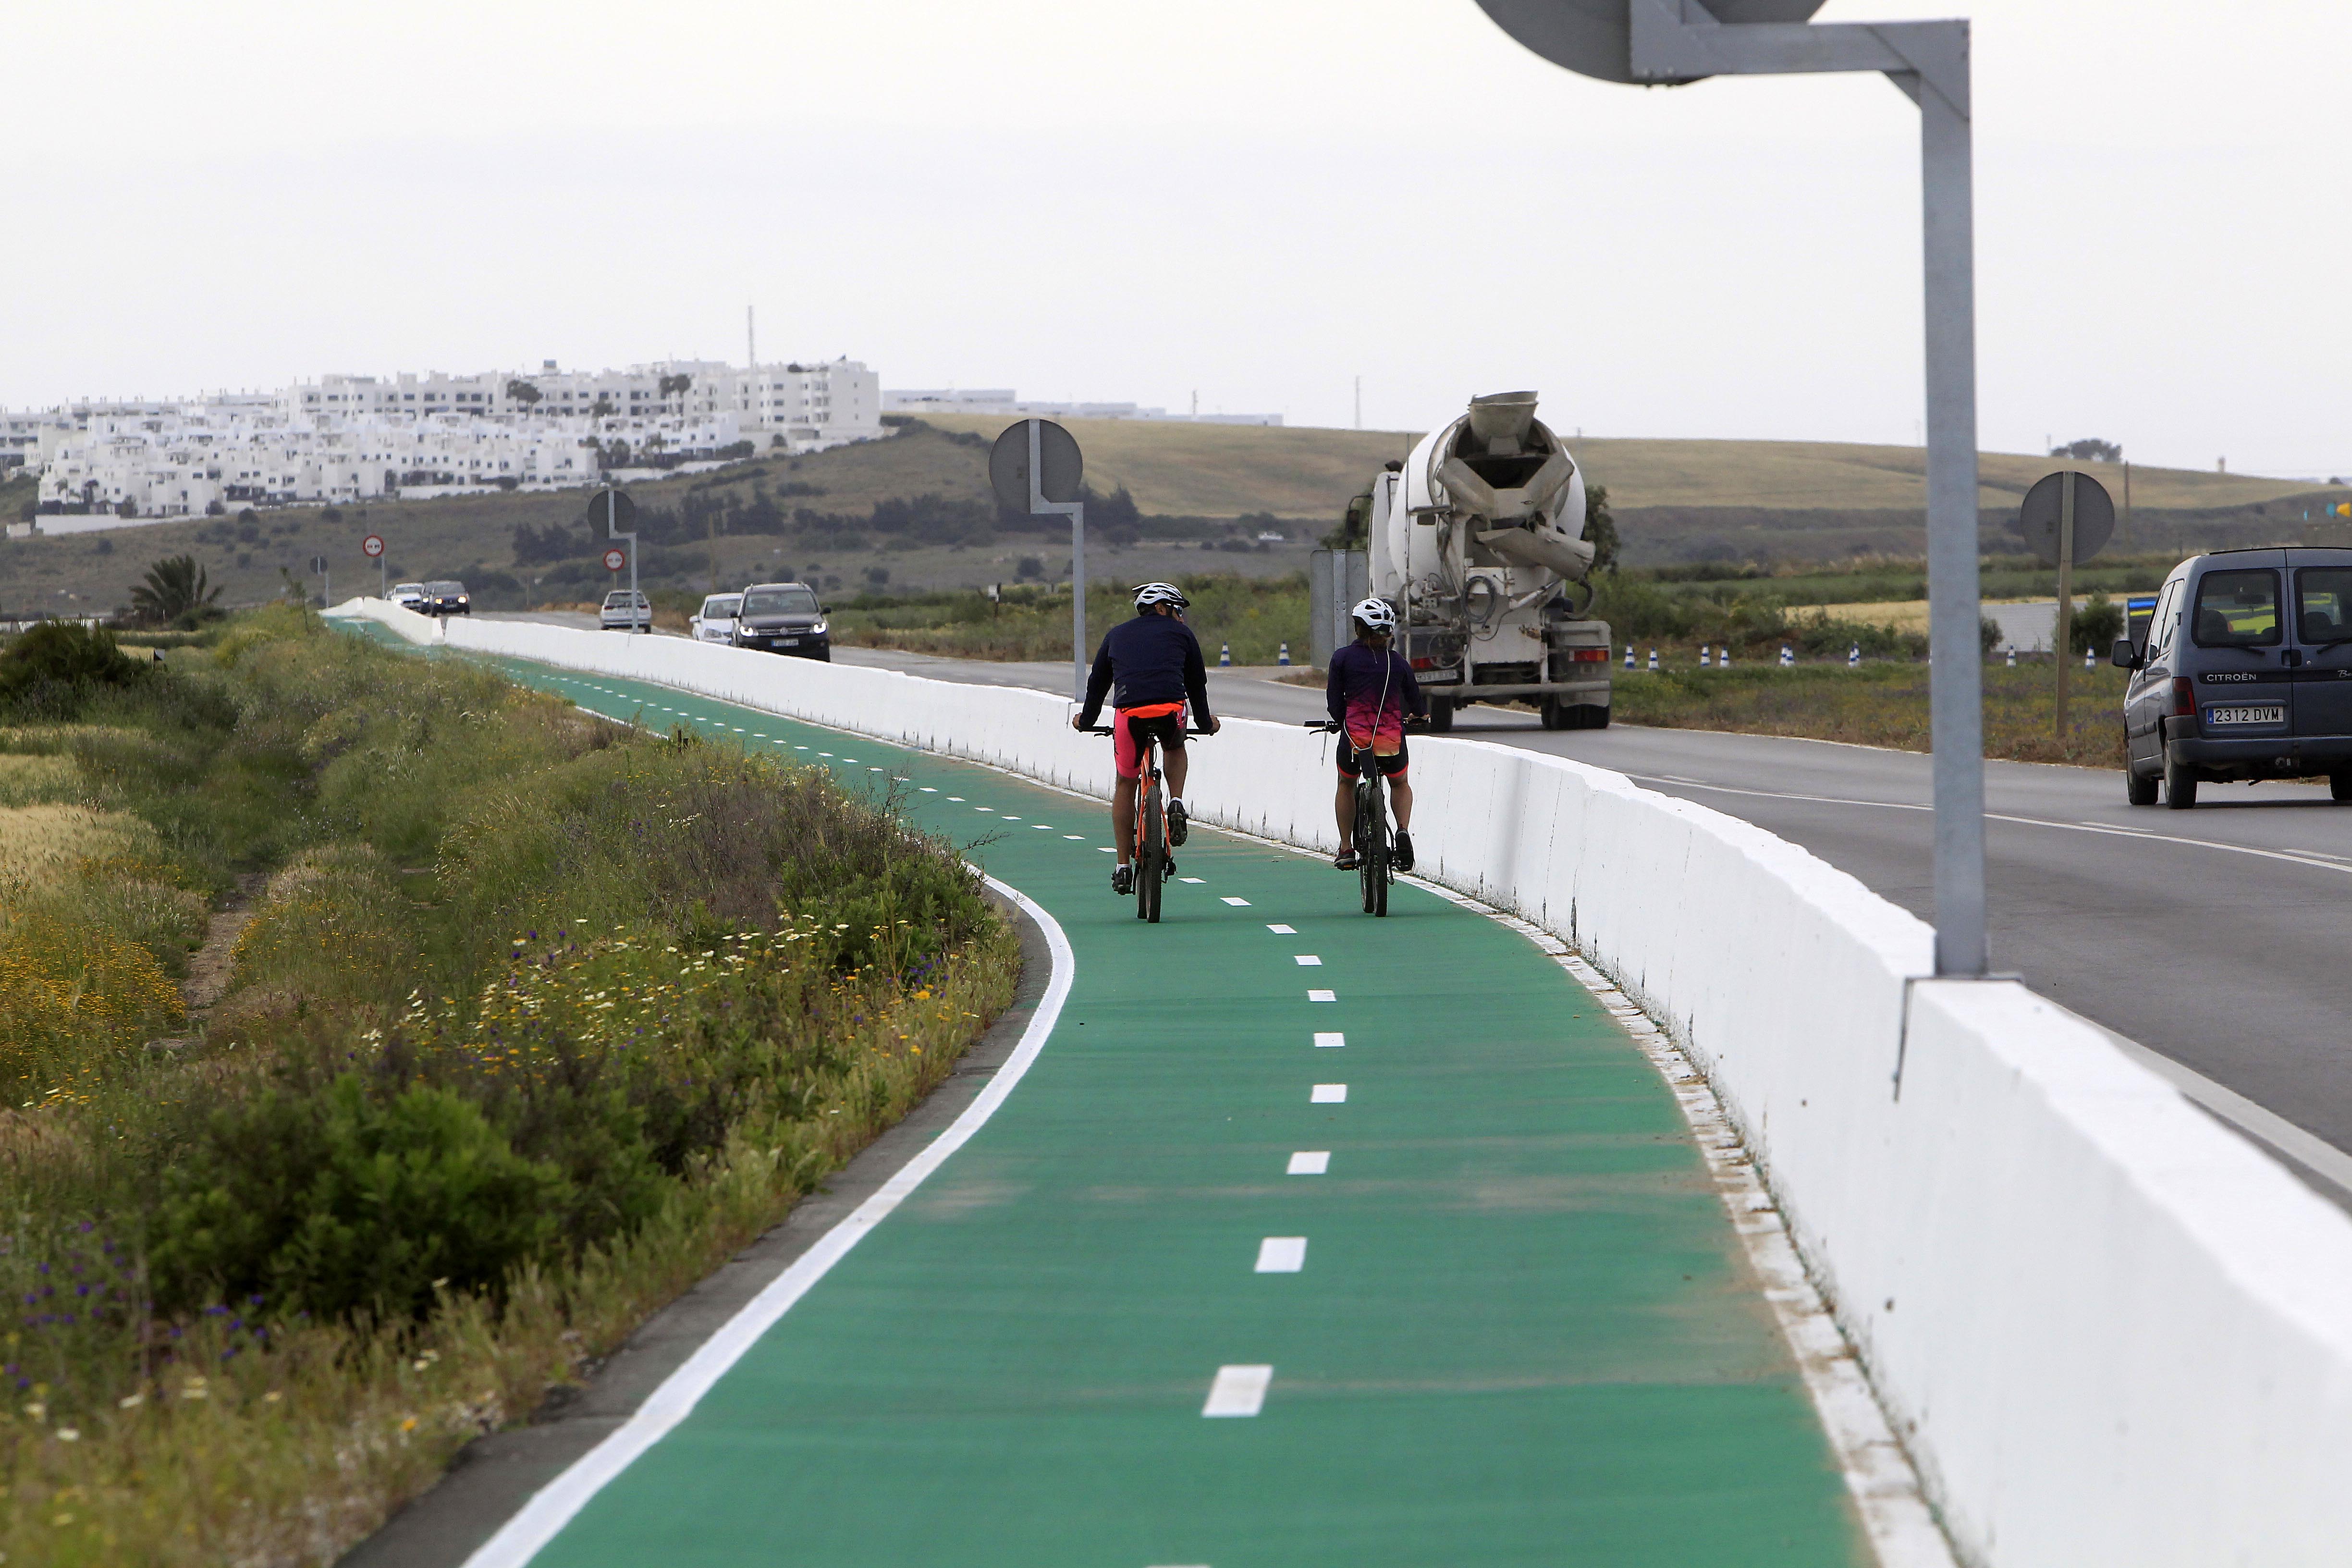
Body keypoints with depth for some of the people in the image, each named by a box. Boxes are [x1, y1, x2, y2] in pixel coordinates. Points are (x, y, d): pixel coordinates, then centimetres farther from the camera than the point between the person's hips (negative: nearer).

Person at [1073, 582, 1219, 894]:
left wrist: (1086, 720, 51)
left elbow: (1098, 682, 34)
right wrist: (1205, 723, 45)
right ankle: (1176, 804, 9)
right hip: (1170, 712, -1)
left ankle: (1123, 867, 16)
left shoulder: (1117, 635, 27)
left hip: (1128, 715, 1)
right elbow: (1197, 683, 29)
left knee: (1126, 785, 19)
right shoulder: (1181, 633, 22)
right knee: (1175, 748, 35)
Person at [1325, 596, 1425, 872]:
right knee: (1400, 785, 29)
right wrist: (1420, 714, 35)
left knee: (1346, 786, 29)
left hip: (1354, 737, -1)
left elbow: (1334, 702, 0)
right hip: (1392, 741, 1)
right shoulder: (1397, 661, 3)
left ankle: (1346, 849, 24)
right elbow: (1416, 703, 12)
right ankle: (1403, 830, 2)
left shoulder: (1343, 658, -2)